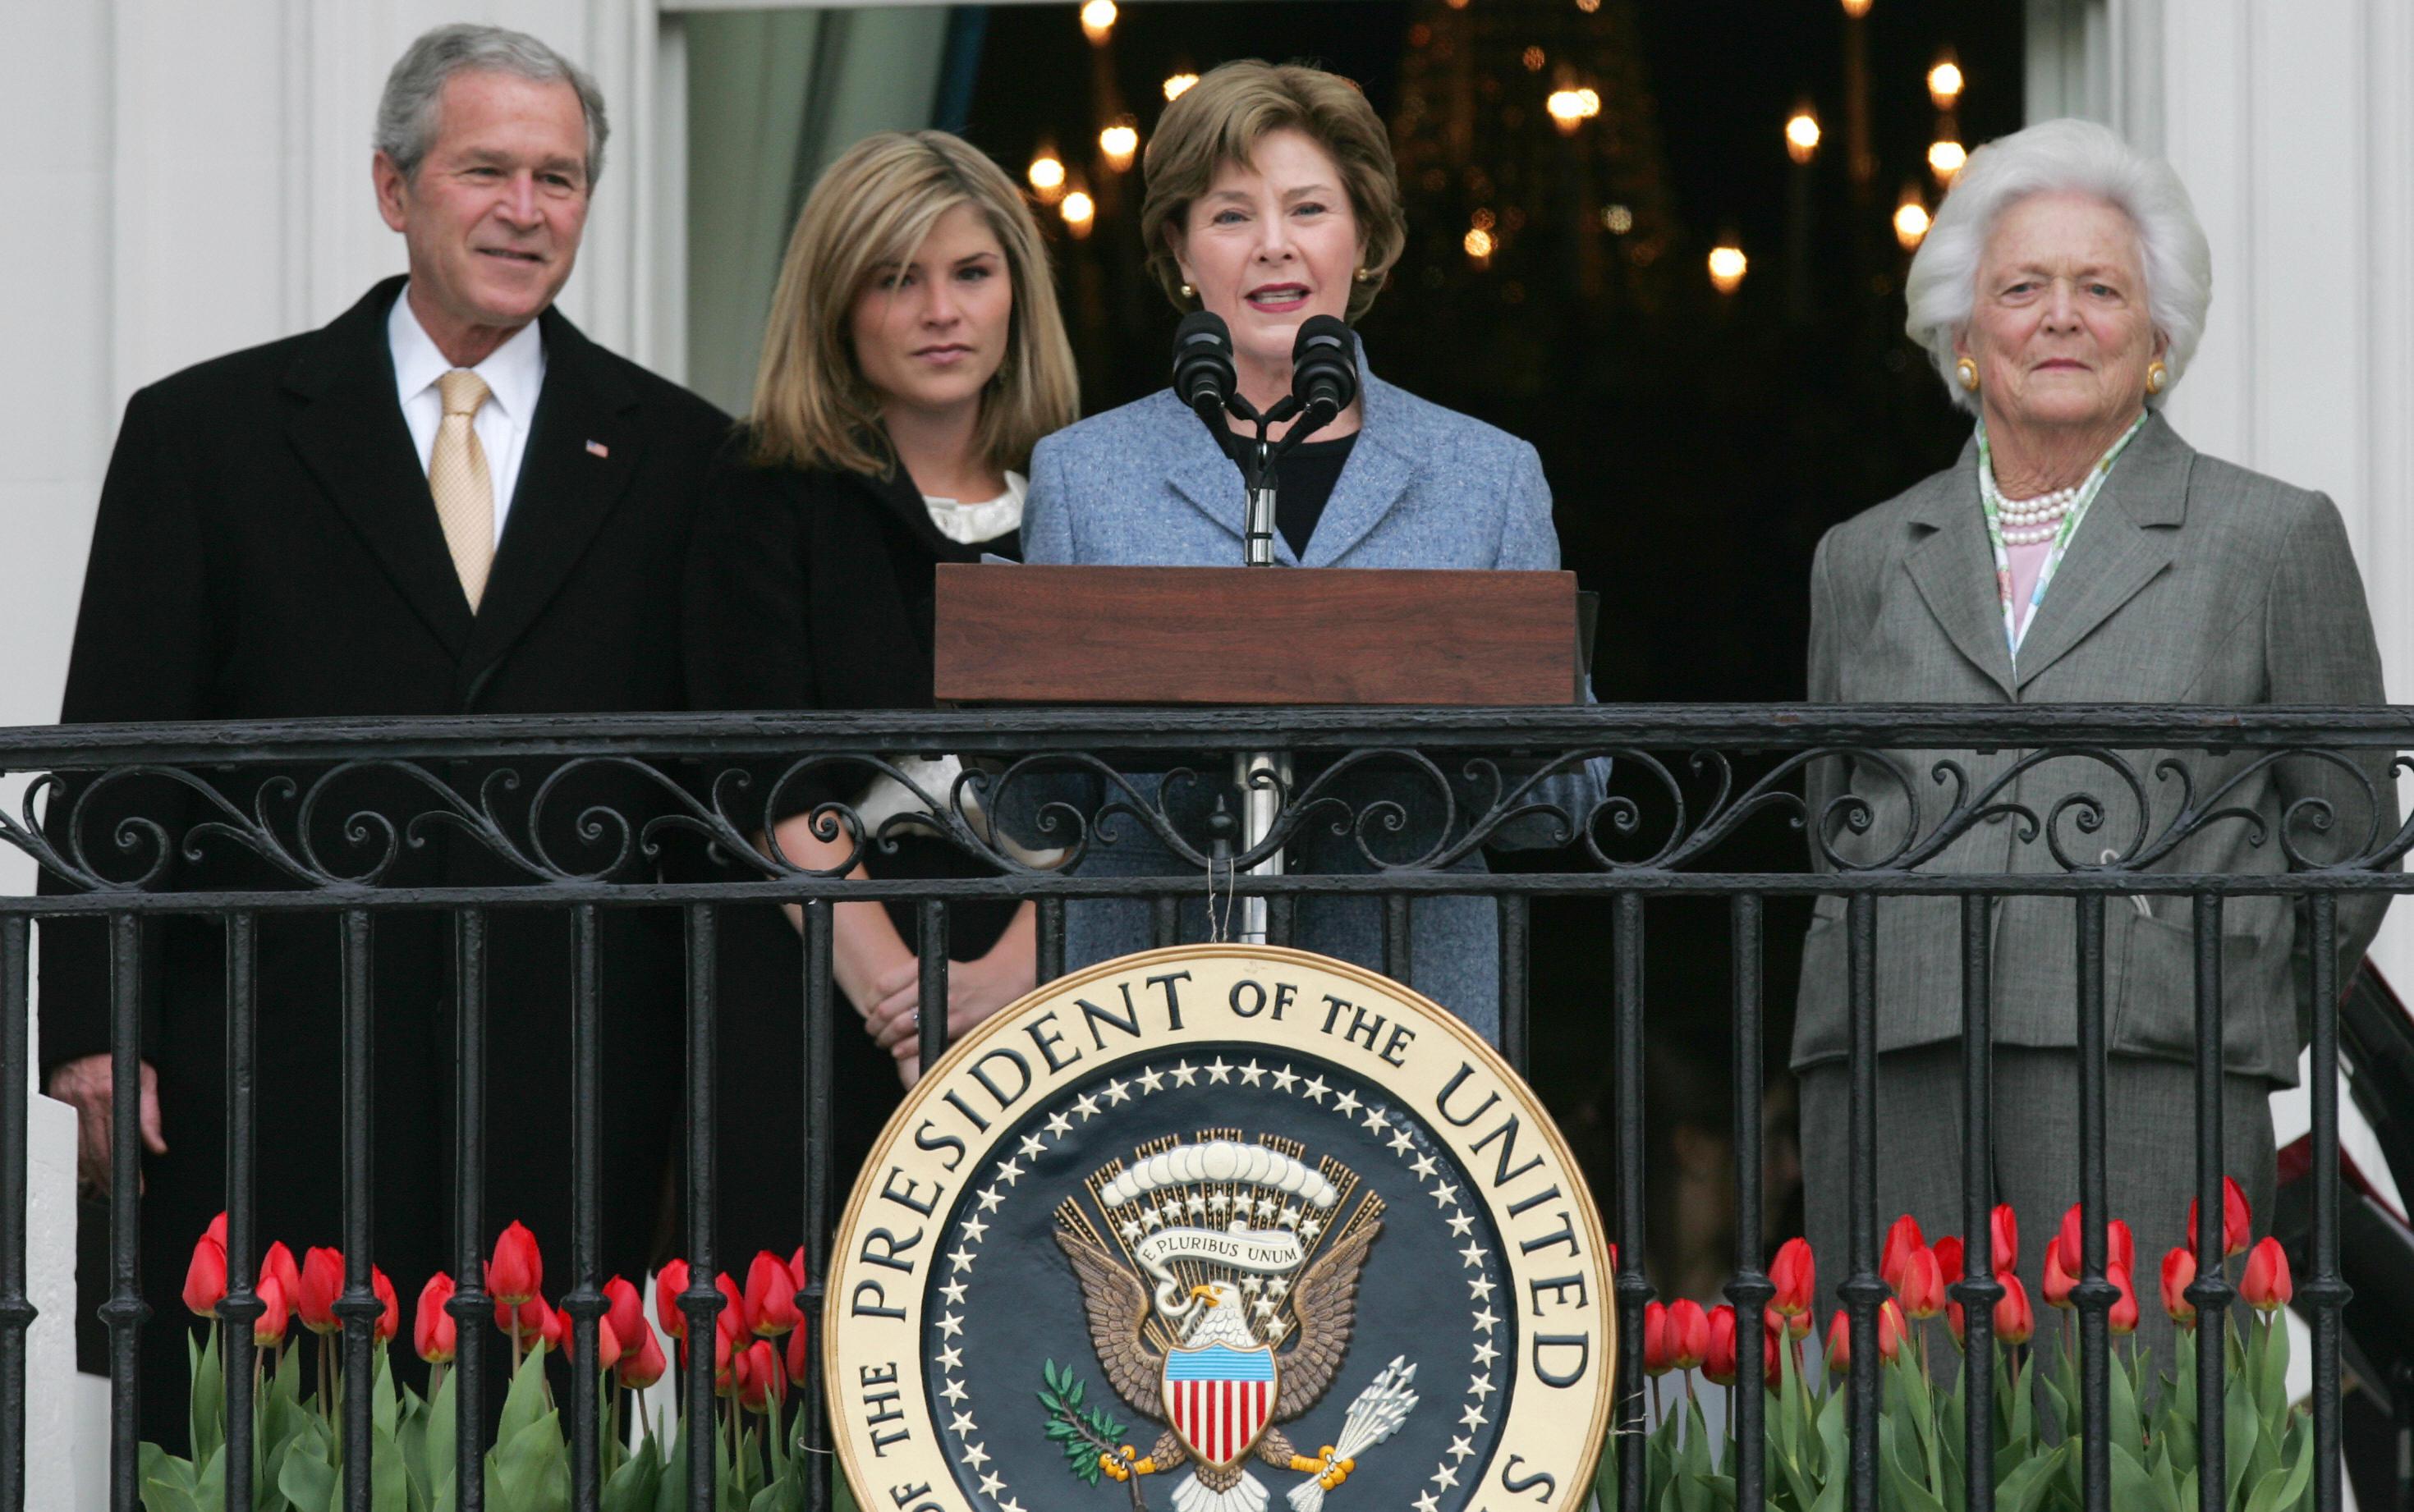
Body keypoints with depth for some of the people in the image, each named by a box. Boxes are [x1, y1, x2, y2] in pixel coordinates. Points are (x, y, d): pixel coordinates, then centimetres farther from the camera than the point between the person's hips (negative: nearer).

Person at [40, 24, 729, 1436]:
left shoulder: (679, 456, 11)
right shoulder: (207, 432, 8)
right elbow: (116, 760, 5)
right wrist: (97, 1038, -3)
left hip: (569, 1091, 1)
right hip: (273, 1085, -1)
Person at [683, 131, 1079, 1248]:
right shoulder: (771, 494, 6)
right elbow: (772, 782, -4)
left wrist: (1014, 972, -13)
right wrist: (895, 988, -16)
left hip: (1053, 988, 2)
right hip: (820, 989, -2)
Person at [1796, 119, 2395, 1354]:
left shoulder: (2273, 538, 10)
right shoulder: (1865, 559, 19)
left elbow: (2348, 834, 12)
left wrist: (2228, 1021, 6)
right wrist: (1913, 994, 14)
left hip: (2144, 1075, -3)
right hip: (1892, 1077, 3)